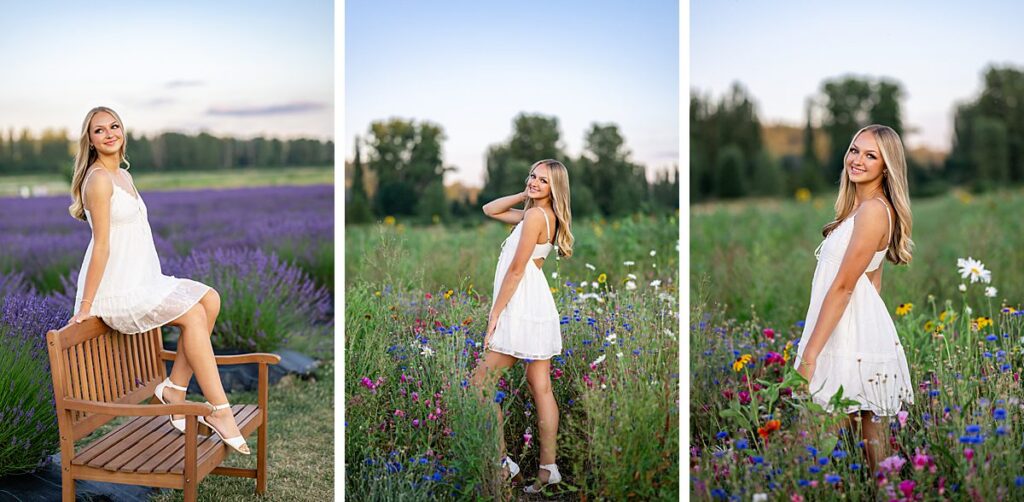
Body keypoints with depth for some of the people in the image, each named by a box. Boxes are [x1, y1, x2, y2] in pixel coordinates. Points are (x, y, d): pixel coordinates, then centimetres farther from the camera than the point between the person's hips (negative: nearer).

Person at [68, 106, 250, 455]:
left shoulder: (123, 175, 16)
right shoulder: (99, 179, -14)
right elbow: (101, 245, -18)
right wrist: (85, 307, -16)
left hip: (138, 280, 9)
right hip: (113, 289, -9)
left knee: (210, 299, -2)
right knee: (194, 313, -18)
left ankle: (175, 389, -2)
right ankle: (220, 411, -16)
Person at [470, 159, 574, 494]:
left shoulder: (535, 215, -13)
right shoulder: (543, 214, 15)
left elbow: (516, 270, -15)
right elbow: (490, 210, 23)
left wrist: (495, 314, -12)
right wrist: (523, 195, 10)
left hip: (521, 310, -9)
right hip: (539, 310, 9)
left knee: (480, 383, -2)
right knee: (541, 388, 7)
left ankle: (501, 463, -1)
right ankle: (548, 467, 10)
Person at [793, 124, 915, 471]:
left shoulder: (874, 210, -16)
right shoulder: (862, 206, 14)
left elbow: (843, 286, -19)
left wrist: (809, 354, -18)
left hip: (852, 340, -10)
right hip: (859, 333, 10)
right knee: (868, 427, 15)